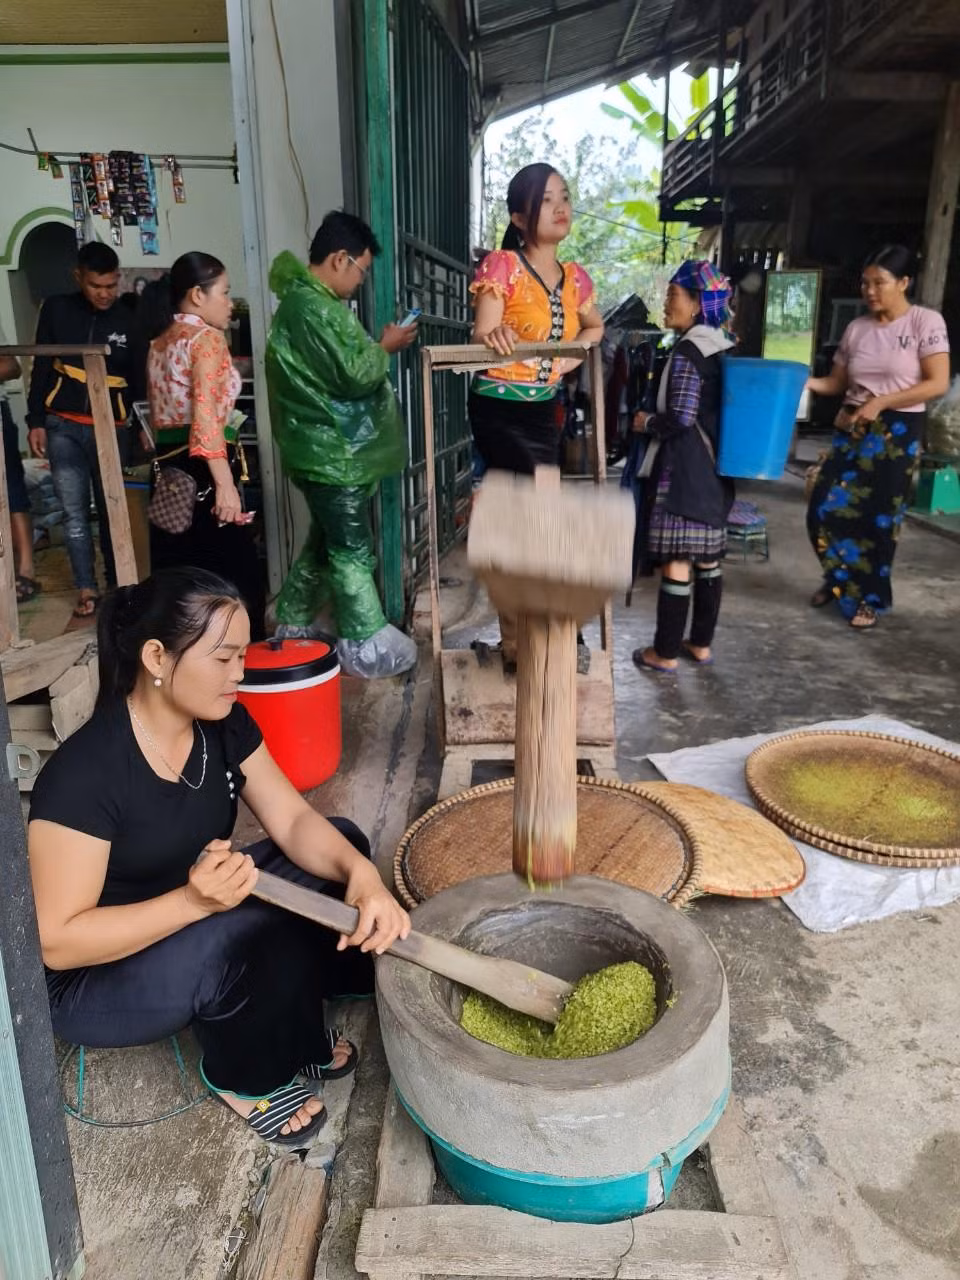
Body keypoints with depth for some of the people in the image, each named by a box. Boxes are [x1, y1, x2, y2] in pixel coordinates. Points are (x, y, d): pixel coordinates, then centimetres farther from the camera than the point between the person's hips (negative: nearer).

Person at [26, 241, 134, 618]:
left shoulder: (129, 319, 1)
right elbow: (41, 368, 7)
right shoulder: (56, 309, 3)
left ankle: (117, 583, 18)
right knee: (74, 510, 1)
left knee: (111, 509, 5)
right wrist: (36, 421, 2)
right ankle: (87, 589, 9)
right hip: (63, 426, 1)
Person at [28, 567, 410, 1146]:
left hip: (196, 916, 7)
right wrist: (194, 901, -39)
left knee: (341, 847, -8)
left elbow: (296, 822, -11)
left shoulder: (224, 724, -9)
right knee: (256, 935, -34)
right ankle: (249, 1078, -2)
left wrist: (361, 872, -32)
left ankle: (293, 1034, 8)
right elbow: (56, 940, -27)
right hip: (96, 980, -7)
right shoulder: (84, 773, -30)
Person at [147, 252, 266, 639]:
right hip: (202, 468, -9)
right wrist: (225, 484, -25)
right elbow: (206, 415, -20)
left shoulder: (160, 343, 18)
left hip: (168, 467, 9)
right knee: (234, 577, -4)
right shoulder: (207, 338, -7)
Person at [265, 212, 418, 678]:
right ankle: (366, 647, 4)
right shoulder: (314, 307, -18)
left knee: (324, 543, 18)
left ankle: (291, 627, 27)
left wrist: (374, 347, 11)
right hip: (333, 454, -11)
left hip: (325, 449, 11)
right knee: (353, 552, -4)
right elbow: (355, 373, -21)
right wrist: (386, 346, -5)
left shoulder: (304, 300, 17)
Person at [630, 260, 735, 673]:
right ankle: (701, 644, 23)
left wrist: (646, 422, -4)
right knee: (707, 558, 13)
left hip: (683, 468, -9)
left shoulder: (687, 350, -14)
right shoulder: (724, 349, 12)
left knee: (676, 561, -4)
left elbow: (680, 417, -22)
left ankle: (665, 652, 4)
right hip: (713, 467, 9)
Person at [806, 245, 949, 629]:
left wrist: (881, 402, -20)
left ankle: (870, 598, 19)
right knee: (824, 510, -2)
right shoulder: (856, 328, 6)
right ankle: (839, 579, 25)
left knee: (878, 519, 1)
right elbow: (837, 383, 9)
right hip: (851, 429, 4)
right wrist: (806, 382, -10)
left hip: (897, 434, -4)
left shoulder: (926, 322, -6)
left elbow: (938, 383, -12)